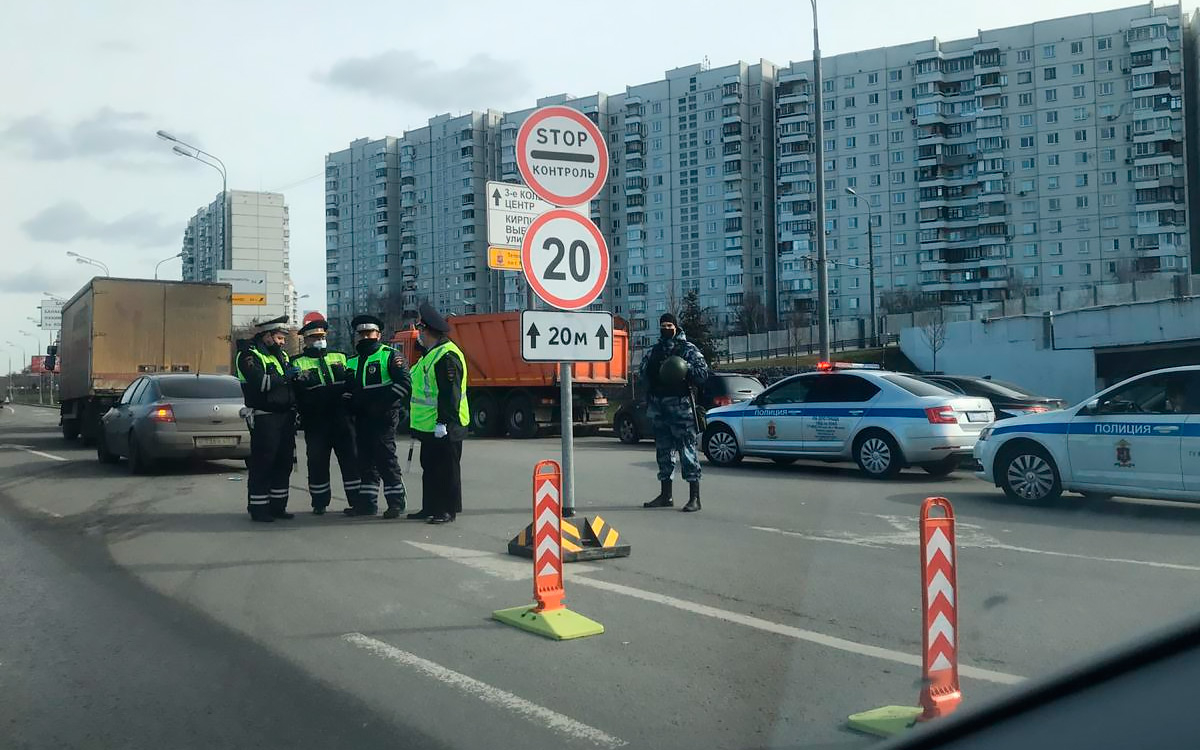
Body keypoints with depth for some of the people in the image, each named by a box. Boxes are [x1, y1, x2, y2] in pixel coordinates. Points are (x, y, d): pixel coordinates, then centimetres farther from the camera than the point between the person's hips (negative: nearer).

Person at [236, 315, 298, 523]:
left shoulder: (281, 355, 20)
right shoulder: (249, 355, -6)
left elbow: (291, 381, 27)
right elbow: (259, 382, -22)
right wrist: (285, 376, -19)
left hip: (285, 417, 8)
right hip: (264, 418, -8)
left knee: (284, 463, 10)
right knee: (262, 464, -5)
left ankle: (277, 506, 19)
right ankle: (258, 509, 2)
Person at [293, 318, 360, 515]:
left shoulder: (340, 358, 16)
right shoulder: (298, 363, 5)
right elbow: (294, 392, -1)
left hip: (342, 419, 2)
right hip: (315, 423, -2)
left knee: (351, 459, 3)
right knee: (317, 463, 2)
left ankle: (357, 500, 10)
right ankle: (319, 503, 14)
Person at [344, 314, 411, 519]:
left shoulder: (390, 355, -2)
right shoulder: (353, 362, 20)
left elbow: (404, 384, -11)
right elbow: (348, 389, 28)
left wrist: (383, 402, -17)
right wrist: (351, 405, 10)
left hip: (384, 418, -7)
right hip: (362, 419, 7)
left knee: (386, 459, -8)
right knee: (365, 460, 11)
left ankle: (396, 502, -1)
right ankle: (367, 502, 18)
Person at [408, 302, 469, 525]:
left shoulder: (447, 356, -18)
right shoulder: (431, 354, 17)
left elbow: (450, 393, -23)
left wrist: (443, 422, -25)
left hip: (444, 428, -11)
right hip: (429, 426, 11)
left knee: (446, 469, -2)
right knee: (430, 467, 16)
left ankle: (448, 510, 5)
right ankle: (430, 508, 24)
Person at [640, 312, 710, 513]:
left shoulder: (687, 348, 1)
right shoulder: (654, 351, 17)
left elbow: (703, 372, -5)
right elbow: (642, 373, 23)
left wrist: (686, 368, -21)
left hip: (681, 406, -6)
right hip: (658, 406, 6)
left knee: (687, 450, -8)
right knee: (663, 451, 12)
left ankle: (694, 498, -7)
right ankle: (665, 495, 21)